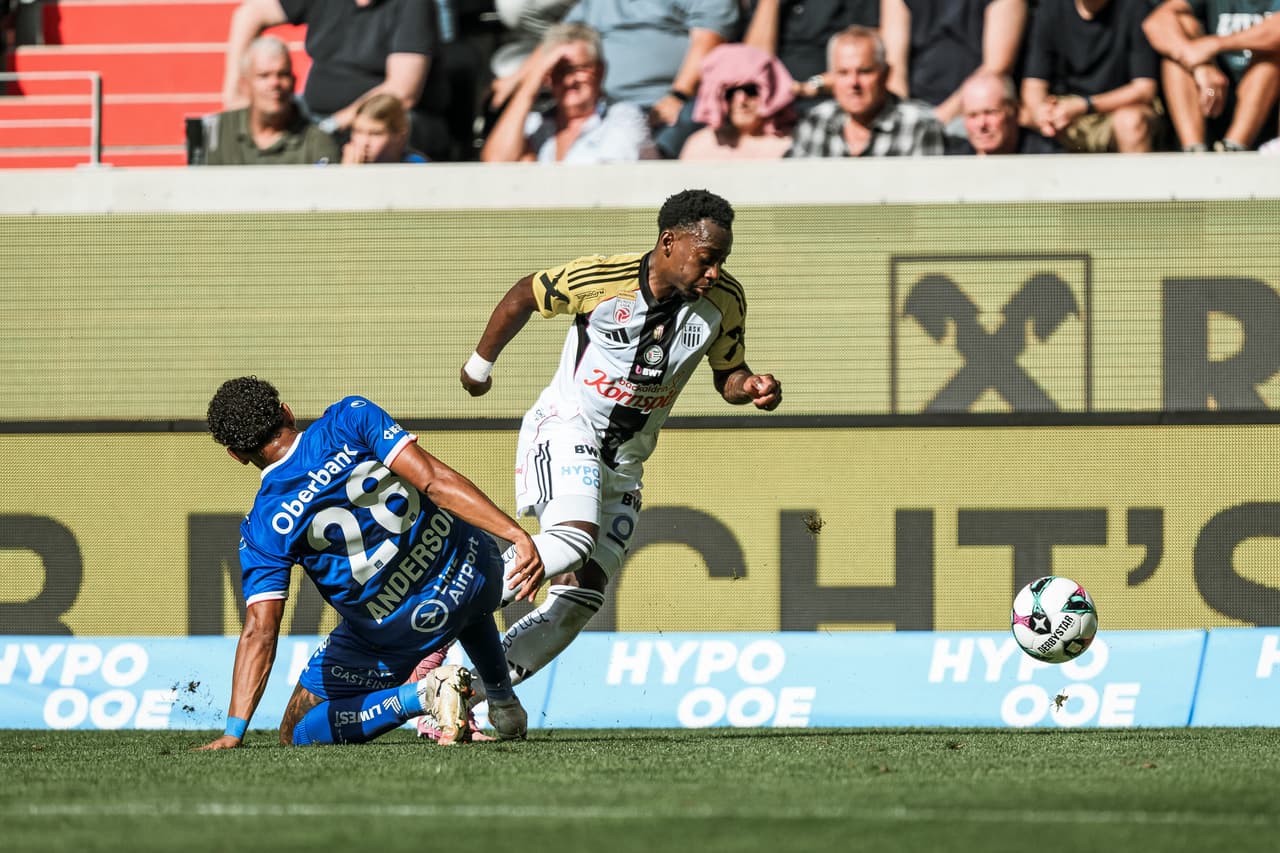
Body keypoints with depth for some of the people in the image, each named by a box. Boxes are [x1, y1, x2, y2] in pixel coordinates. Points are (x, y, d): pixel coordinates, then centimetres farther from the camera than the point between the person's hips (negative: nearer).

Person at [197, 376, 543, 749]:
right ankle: (504, 702, 29)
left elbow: (260, 632, -19)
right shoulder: (350, 418, -13)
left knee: (298, 735, 13)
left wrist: (233, 732, -18)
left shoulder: (263, 528, -14)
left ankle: (421, 695, -7)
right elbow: (435, 480, -22)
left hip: (395, 632, -4)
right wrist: (518, 536, -24)